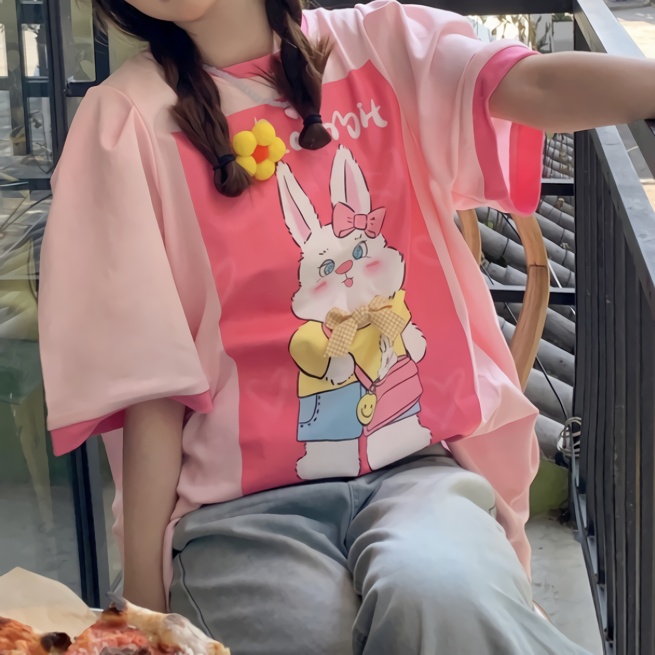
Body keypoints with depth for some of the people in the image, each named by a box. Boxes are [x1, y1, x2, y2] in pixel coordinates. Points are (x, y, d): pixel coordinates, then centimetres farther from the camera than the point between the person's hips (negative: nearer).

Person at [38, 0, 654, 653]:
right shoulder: (129, 120, 2)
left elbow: (538, 86, -13)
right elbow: (150, 379, -3)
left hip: (422, 466, 1)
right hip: (245, 510, -1)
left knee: (439, 595, -30)